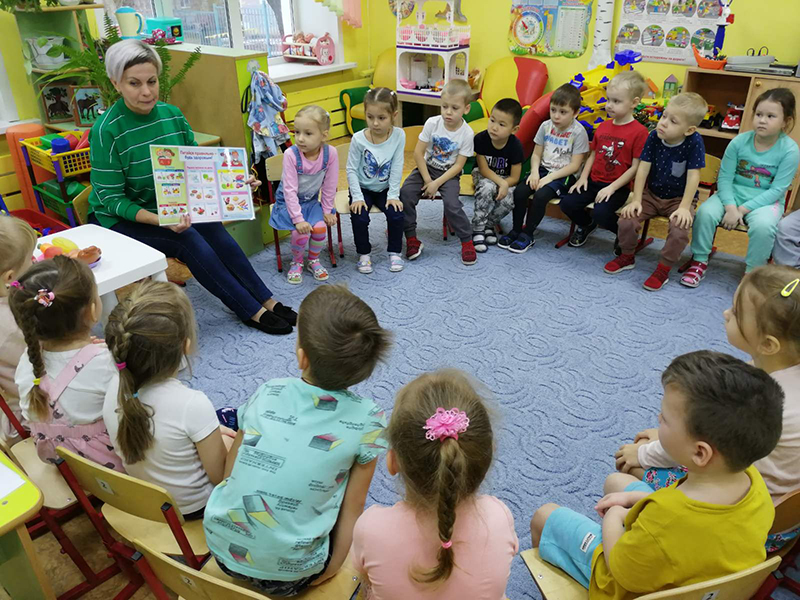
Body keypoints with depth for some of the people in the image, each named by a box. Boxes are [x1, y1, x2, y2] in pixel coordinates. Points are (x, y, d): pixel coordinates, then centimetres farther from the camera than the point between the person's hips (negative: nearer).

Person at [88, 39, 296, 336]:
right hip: (119, 218, -5)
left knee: (213, 228, -21)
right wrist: (159, 220, -34)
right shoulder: (106, 130, -21)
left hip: (167, 205, 5)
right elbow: (112, 199, -19)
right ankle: (253, 312, -17)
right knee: (188, 240, -26)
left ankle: (268, 302, -13)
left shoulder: (171, 114, -5)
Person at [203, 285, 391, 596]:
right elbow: (352, 509, -9)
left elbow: (229, 471, 3)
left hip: (222, 548, 3)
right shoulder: (367, 421, -15)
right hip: (289, 575, -2)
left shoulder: (267, 392, -9)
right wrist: (331, 569, 5)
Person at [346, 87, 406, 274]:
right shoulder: (358, 139, -18)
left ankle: (395, 252, 6)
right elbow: (351, 170, -13)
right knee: (359, 217, -21)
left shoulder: (398, 135, -16)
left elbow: (397, 168, -13)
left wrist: (393, 195, -15)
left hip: (385, 188, 1)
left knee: (396, 214, -18)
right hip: (362, 188, -1)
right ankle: (364, 254, 3)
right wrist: (357, 197, -18)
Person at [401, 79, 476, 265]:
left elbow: (458, 165, -11)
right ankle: (411, 239, -9)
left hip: (449, 173, -2)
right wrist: (427, 180, -13)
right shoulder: (432, 123, -12)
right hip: (427, 167, 2)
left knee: (451, 204, -27)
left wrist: (437, 183, -18)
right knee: (405, 192, -22)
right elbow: (418, 153, -9)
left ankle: (467, 241, -5)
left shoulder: (467, 133, -13)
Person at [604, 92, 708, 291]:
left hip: (679, 198, -3)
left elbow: (693, 176, -19)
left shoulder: (694, 142, -19)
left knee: (679, 229, -29)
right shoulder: (654, 137, -11)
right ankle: (627, 256, 11)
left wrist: (684, 207, -24)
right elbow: (643, 168, -10)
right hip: (651, 194, 3)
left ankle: (663, 269, -5)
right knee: (627, 219, -18)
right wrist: (636, 200, -15)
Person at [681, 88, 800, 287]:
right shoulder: (739, 142, -8)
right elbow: (724, 178, -9)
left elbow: (777, 190, -14)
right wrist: (730, 207, -23)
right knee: (705, 212, -26)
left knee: (763, 225, -34)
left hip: (766, 201, -2)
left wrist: (743, 209, -21)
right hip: (733, 194, 2)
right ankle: (699, 261, -5)